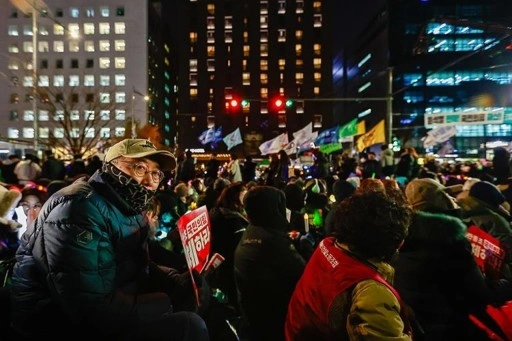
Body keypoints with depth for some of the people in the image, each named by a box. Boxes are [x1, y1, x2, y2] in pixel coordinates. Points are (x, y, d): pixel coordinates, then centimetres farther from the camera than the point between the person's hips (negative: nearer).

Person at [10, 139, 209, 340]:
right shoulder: (78, 208, -25)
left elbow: (142, 268, 8)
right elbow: (93, 308, -31)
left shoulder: (131, 208, 6)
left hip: (108, 304, 9)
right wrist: (164, 302, -19)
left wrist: (184, 282, -9)